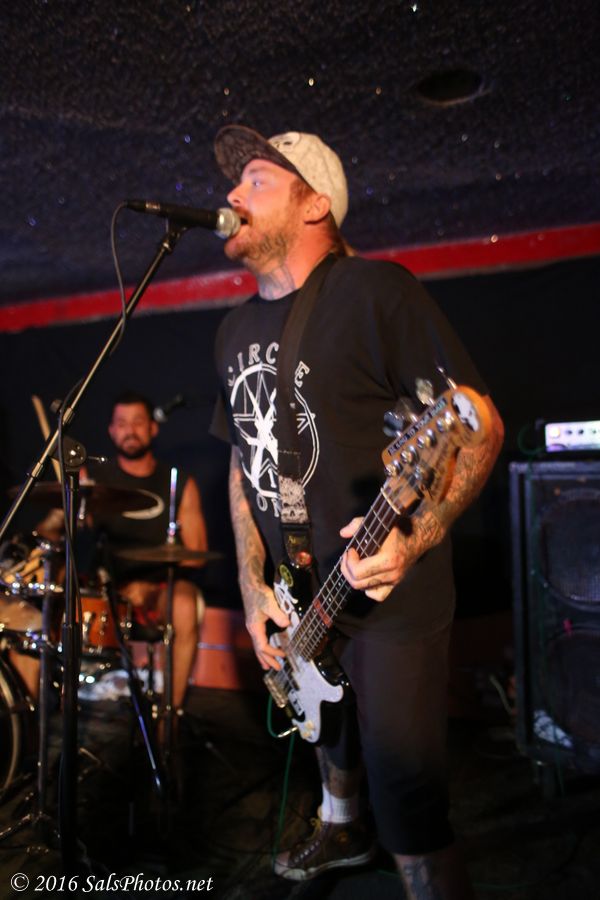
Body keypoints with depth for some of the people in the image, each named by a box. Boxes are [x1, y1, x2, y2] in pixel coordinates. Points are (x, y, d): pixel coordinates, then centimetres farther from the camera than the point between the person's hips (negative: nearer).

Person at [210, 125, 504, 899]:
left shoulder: (375, 291, -15)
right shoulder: (237, 328, 9)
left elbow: (481, 424, -16)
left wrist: (417, 536, -29)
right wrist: (253, 586, 4)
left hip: (390, 597, -7)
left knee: (410, 822, -4)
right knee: (331, 733, 30)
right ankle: (341, 831, 59)